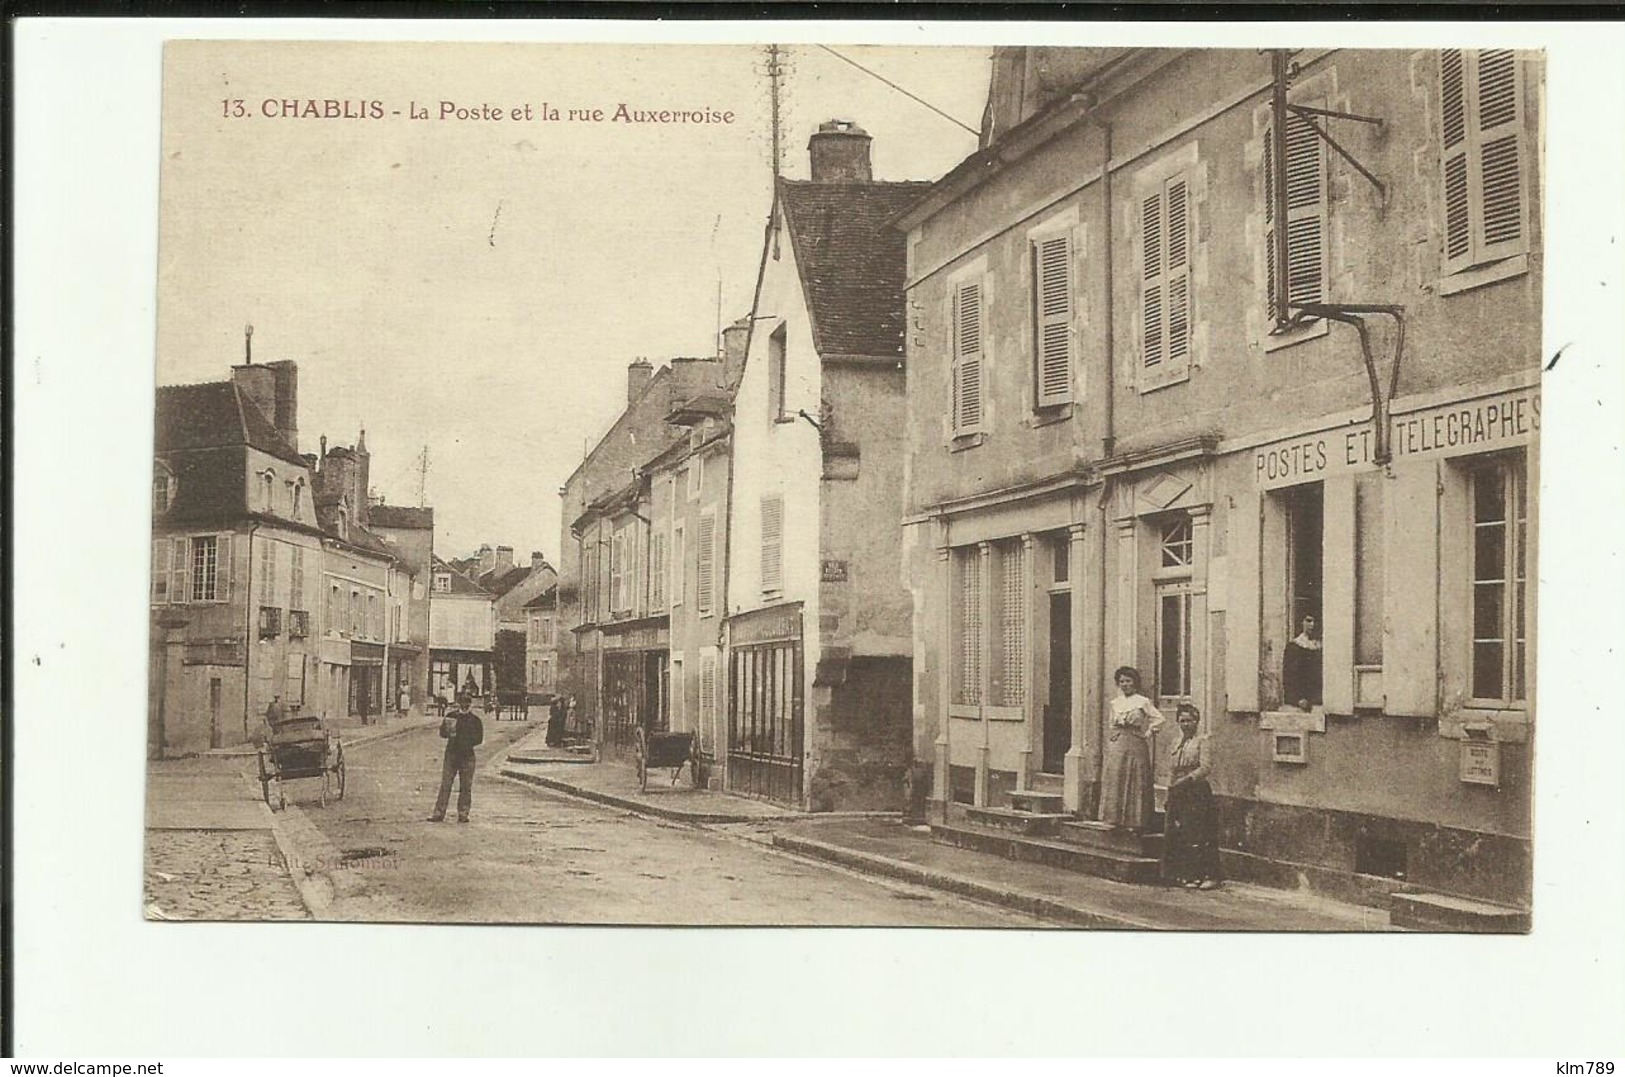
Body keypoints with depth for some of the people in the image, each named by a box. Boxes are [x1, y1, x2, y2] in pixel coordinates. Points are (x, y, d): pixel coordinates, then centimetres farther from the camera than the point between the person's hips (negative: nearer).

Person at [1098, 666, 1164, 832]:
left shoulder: (1143, 702, -1)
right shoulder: (1115, 703, 12)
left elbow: (1159, 719, -3)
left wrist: (1148, 733, -8)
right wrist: (1109, 748, 10)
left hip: (1136, 748, -4)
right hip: (1116, 748, 4)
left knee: (1135, 785, -2)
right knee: (1114, 784, 2)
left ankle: (1134, 822, 0)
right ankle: (1116, 820, 8)